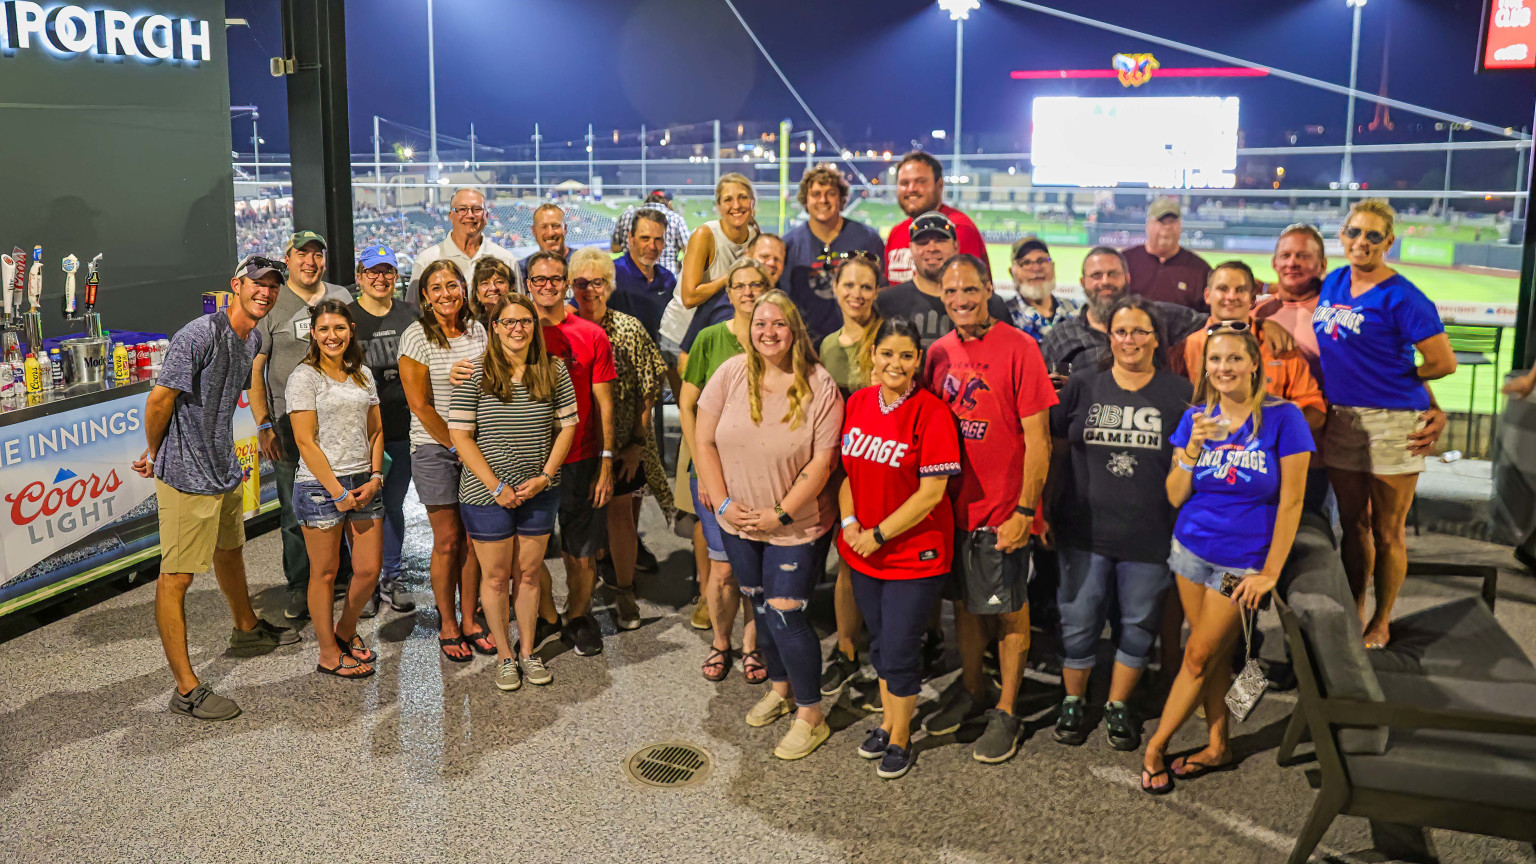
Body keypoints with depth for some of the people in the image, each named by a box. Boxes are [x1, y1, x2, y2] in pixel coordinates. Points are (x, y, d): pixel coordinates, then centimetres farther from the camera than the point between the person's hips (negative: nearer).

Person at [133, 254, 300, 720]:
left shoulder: (254, 339, 7)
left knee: (230, 549, 28)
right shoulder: (200, 335, -21)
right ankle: (186, 689, -3)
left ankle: (247, 629, 52)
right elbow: (160, 399, -17)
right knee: (176, 577, -4)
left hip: (225, 470, 10)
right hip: (186, 476, -10)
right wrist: (153, 455, -3)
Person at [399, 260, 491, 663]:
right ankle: (447, 626, 16)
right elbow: (419, 405, -10)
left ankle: (469, 620, 21)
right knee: (448, 541, 1)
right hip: (434, 450, -4)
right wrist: (456, 445, -9)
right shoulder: (416, 336, -8)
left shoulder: (477, 331, 6)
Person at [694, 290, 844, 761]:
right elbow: (704, 440, -2)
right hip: (740, 521, 4)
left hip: (798, 525, -4)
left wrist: (781, 514, -16)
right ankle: (780, 687, 41)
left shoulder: (819, 386, -14)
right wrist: (723, 503, -8)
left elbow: (822, 461, -14)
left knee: (786, 614, -5)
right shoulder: (731, 374, -5)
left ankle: (811, 713, 13)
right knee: (761, 607, 18)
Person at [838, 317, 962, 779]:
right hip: (863, 550, 5)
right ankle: (887, 721, 39)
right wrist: (849, 523, -6)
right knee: (879, 643, 20)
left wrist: (879, 534, -16)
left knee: (900, 651, 2)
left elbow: (931, 493, -18)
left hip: (915, 552, -5)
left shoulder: (931, 413, -16)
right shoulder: (856, 403, 2)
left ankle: (900, 737, 24)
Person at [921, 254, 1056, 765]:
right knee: (964, 601, 18)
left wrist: (1025, 510, -15)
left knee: (1009, 610, 7)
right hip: (953, 505, 5)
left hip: (1003, 509, -5)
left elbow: (1037, 438, -13)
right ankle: (970, 692, 36)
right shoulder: (939, 352, 4)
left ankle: (1006, 711, 21)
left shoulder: (1018, 348, -12)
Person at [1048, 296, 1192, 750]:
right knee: (1078, 620, 7)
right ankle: (1073, 701, 26)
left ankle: (1118, 705, 28)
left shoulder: (1180, 393, 1)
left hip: (1149, 535, 0)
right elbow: (1057, 449, 10)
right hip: (1084, 529, 1)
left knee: (1138, 624, 10)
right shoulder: (1082, 386, 4)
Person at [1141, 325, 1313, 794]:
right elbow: (1175, 497, 0)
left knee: (1199, 655, 3)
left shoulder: (1282, 418, -11)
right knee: (1215, 654, 13)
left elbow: (1291, 501, -9)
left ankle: (1156, 745, 17)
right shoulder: (1195, 418, 0)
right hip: (1191, 549, 4)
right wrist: (1192, 450, -17)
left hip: (1243, 562, -3)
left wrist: (1270, 571, -9)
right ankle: (1218, 746, 27)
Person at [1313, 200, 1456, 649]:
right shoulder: (1333, 282, 8)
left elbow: (1444, 362, -12)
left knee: (1388, 533, 7)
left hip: (1392, 425, -6)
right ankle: (1353, 614, 30)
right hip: (1341, 420, 6)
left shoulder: (1402, 298, -13)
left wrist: (1392, 378, -2)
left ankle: (1381, 623, 22)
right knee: (1353, 525, 16)